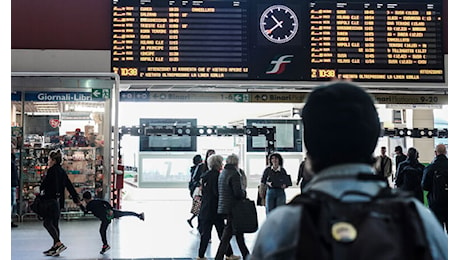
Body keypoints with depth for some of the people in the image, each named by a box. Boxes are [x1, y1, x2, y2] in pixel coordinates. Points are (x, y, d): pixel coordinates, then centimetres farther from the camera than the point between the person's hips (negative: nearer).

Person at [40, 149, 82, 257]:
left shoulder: (52, 170, -11)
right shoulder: (62, 171, 14)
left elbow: (44, 185, -13)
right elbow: (70, 186, 16)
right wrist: (76, 199, 18)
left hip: (51, 200, -9)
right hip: (59, 201, 9)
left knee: (47, 222, -8)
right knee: (55, 224, 11)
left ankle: (58, 244, -16)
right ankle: (55, 247, 14)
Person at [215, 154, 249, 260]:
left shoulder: (222, 173, 10)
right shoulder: (234, 174, -16)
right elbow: (238, 192, -23)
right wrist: (244, 193, -1)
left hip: (223, 207, 9)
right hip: (232, 208, -9)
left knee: (239, 233, 18)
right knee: (226, 236, 1)